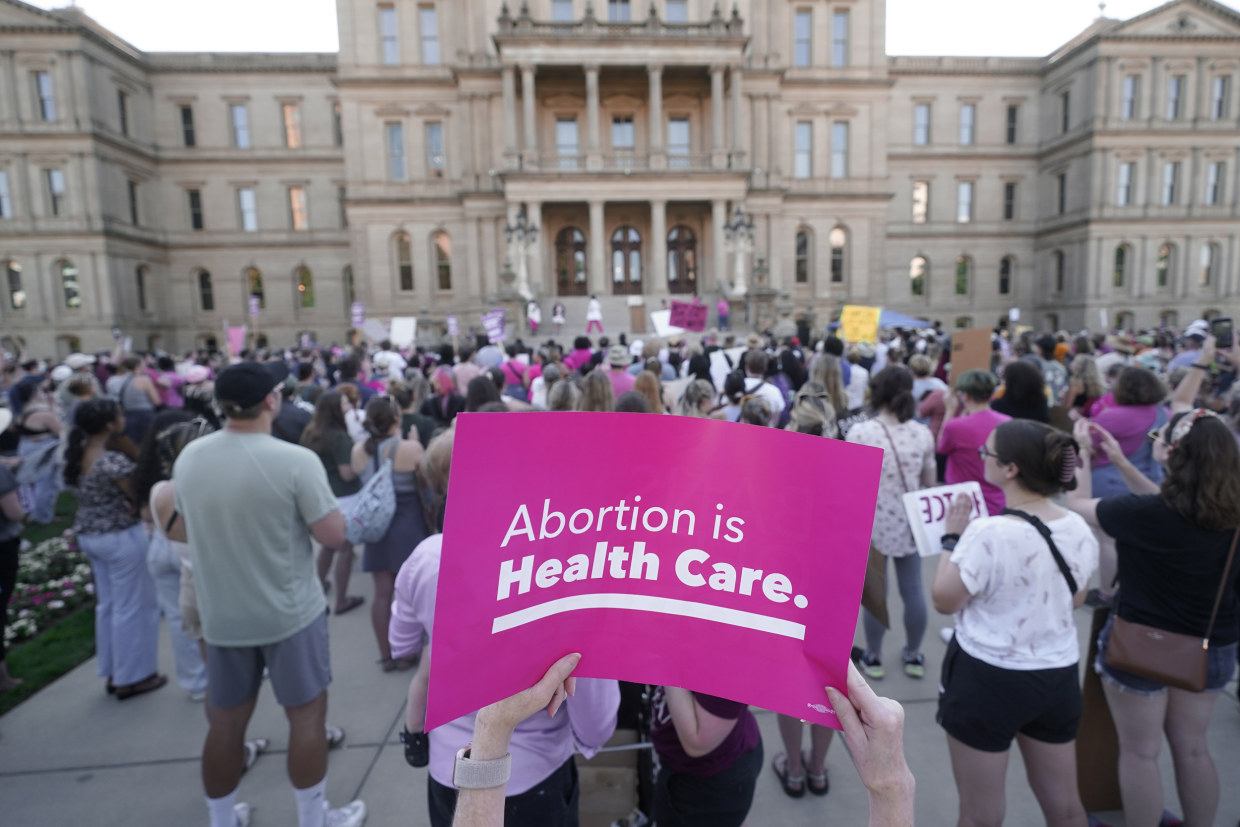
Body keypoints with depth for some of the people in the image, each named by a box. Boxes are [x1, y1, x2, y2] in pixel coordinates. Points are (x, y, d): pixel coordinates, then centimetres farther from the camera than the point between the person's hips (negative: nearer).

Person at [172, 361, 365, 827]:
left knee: (225, 722, 19)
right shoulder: (295, 460, -21)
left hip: (220, 615, 5)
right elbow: (333, 536, -17)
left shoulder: (188, 458, -3)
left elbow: (186, 533, 10)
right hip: (290, 612, -5)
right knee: (307, 715, 11)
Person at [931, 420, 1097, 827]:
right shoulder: (1079, 529, -5)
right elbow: (1075, 599, 11)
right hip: (1059, 675, 6)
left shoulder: (989, 533, -27)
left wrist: (952, 537, -9)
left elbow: (944, 600, -15)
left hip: (988, 679, -6)